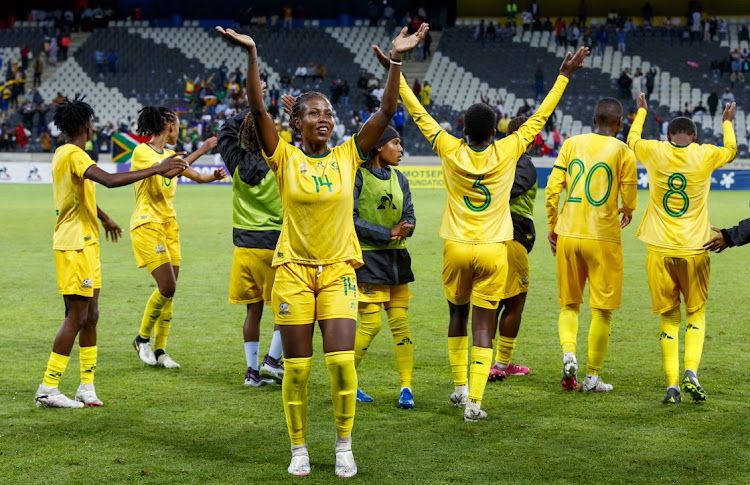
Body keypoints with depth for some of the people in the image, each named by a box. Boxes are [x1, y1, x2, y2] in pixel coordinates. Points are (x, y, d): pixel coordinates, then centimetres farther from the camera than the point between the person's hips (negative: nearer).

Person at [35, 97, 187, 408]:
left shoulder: (64, 154, 14)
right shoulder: (73, 155, -17)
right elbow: (110, 181, -32)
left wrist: (104, 218, 46)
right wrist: (157, 169, -29)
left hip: (85, 243, 10)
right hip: (74, 245, -10)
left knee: (90, 315, 11)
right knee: (76, 317, -7)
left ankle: (87, 385, 14)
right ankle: (48, 389, -4)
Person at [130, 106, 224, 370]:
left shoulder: (169, 153, 15)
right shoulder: (142, 151, -10)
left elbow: (196, 176, 21)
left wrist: (213, 176, 0)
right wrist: (199, 152, -24)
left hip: (169, 224, 8)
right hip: (147, 224, -8)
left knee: (169, 290, 3)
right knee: (167, 286, -14)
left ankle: (160, 351, 10)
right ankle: (142, 338, 6)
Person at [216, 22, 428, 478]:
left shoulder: (348, 156, 2)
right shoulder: (286, 158, -3)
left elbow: (387, 111, -5)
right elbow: (258, 110, -15)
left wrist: (397, 60, -13)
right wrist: (252, 55, -24)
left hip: (338, 270, 1)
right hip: (294, 270, -1)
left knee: (342, 360, -9)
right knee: (297, 367, 2)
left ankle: (344, 447, 8)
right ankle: (299, 449, 18)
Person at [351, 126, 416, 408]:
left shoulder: (398, 178, 13)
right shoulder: (357, 175, -7)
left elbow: (409, 216, 9)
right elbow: (351, 220, -13)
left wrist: (406, 227, -15)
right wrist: (389, 233, -18)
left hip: (396, 258, 6)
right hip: (367, 258, -6)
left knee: (400, 322, 1)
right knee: (371, 323, -8)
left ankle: (406, 387, 3)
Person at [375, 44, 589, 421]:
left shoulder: (450, 151, -5)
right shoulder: (505, 153, -6)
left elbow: (419, 114, 3)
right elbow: (539, 118, 3)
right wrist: (564, 76, 11)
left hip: (456, 248, 1)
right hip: (493, 251, -1)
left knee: (458, 315, 21)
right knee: (483, 326, 0)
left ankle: (460, 386, 25)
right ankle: (474, 400, -7)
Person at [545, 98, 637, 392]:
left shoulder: (571, 144, 5)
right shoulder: (623, 152, -4)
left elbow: (553, 188, 2)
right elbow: (629, 201, 2)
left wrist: (552, 228, 14)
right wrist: (627, 212, 26)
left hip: (567, 235, 3)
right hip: (603, 238, -3)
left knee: (569, 304, 16)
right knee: (602, 309, 7)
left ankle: (568, 353, -7)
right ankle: (592, 376, 9)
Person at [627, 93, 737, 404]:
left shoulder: (654, 152, 0)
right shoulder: (705, 155, 0)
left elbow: (632, 140, 24)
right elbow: (731, 151, 23)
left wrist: (641, 112, 40)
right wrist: (727, 122, 41)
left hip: (659, 250, 1)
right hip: (693, 250, -1)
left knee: (669, 318, 8)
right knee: (696, 313, 14)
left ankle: (672, 384, 0)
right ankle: (691, 372, -5)